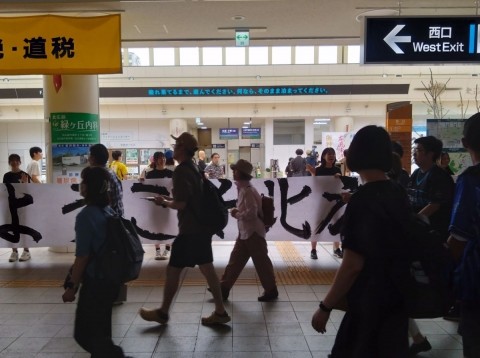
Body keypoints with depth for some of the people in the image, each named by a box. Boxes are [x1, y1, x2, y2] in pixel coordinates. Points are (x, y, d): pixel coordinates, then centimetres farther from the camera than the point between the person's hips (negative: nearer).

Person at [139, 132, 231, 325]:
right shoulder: (194, 168, 13)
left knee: (173, 269, 4)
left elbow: (180, 204, -21)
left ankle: (163, 313, 18)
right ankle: (220, 311, 17)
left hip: (190, 230, -9)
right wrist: (169, 199, 14)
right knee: (207, 268, 12)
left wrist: (164, 202, -4)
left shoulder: (181, 170, -16)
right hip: (202, 226, 9)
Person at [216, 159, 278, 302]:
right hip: (245, 232, 10)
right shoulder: (243, 189, 10)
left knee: (261, 262, 3)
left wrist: (236, 214, -13)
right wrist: (237, 211, 2)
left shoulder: (247, 191, -20)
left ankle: (271, 291, 18)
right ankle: (223, 288, 21)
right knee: (235, 260, 13)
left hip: (253, 232, -10)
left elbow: (252, 213, -25)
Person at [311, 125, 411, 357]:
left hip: (370, 303, -7)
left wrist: (326, 307, -15)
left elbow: (353, 265, -23)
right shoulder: (399, 194, 2)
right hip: (397, 297, 8)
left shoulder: (362, 200, -21)